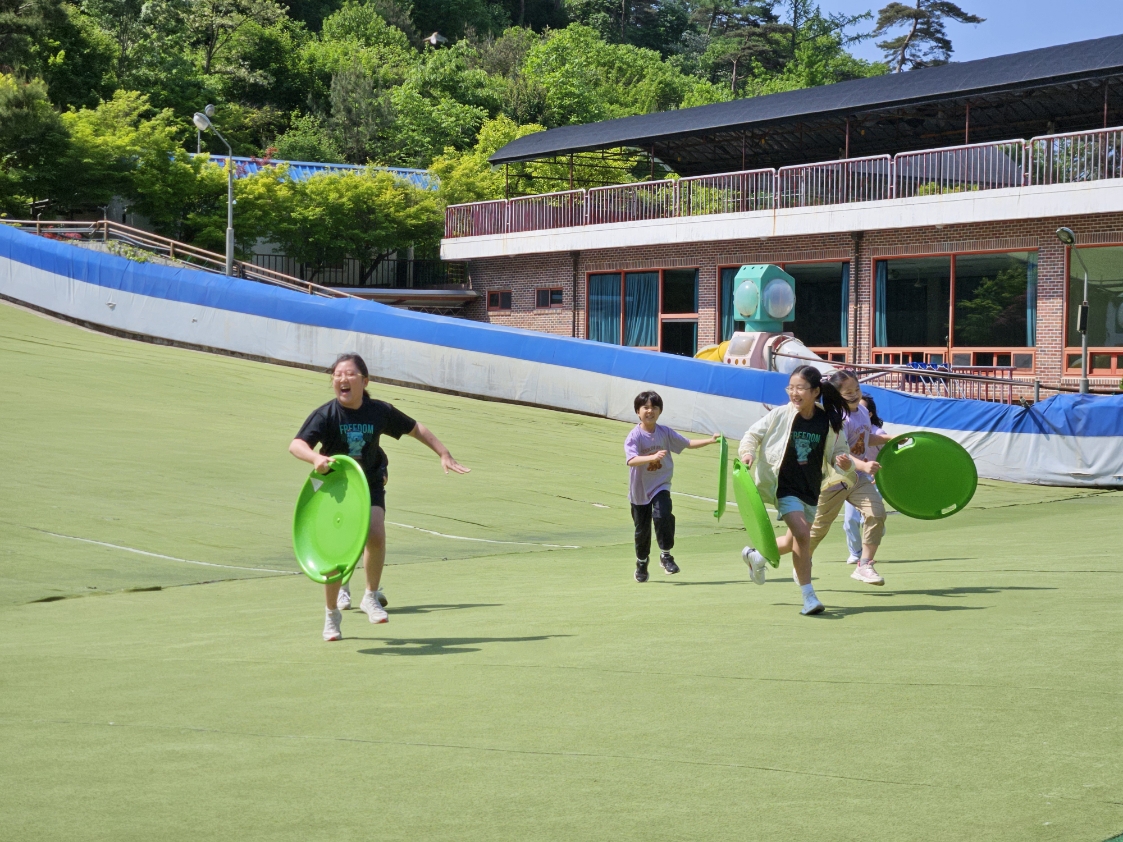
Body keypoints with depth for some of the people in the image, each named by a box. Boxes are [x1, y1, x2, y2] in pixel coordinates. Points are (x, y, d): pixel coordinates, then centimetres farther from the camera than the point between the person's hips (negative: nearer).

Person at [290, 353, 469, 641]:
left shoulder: (380, 411, -10)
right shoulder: (326, 415, -18)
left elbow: (415, 429, 6)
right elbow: (296, 444, -30)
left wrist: (444, 454, 4)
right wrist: (315, 458, -50)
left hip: (370, 484, 1)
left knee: (376, 535, -23)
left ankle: (371, 596, 0)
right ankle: (332, 613, 17)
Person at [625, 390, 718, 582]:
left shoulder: (665, 433, -1)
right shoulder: (634, 436, -14)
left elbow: (687, 443, 6)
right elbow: (632, 460, -30)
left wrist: (710, 440, -5)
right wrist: (653, 457, -45)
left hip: (661, 485, 1)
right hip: (640, 489, -1)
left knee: (662, 516, -24)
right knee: (642, 528, 9)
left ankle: (666, 554, -6)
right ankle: (641, 563, 31)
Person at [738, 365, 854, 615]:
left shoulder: (830, 422, -7)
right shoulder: (780, 416, -11)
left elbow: (839, 452, 3)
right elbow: (753, 434, 1)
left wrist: (845, 465, -19)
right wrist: (748, 452, -18)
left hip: (811, 490, 4)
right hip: (785, 486, -4)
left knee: (794, 542, 17)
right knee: (802, 534, -22)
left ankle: (756, 555, 48)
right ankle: (808, 596, -14)